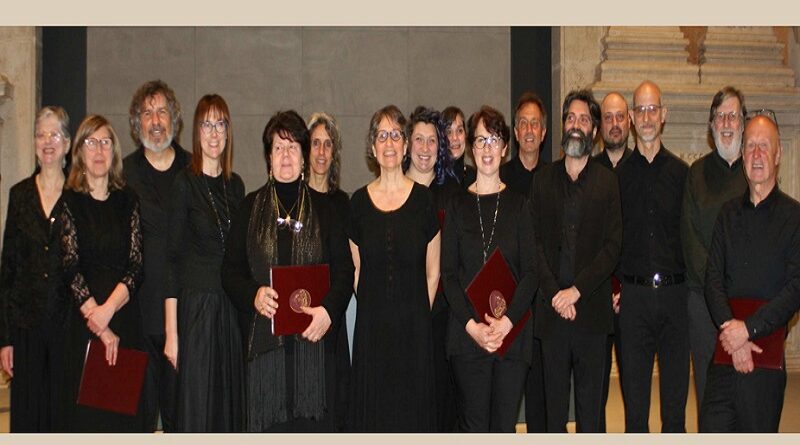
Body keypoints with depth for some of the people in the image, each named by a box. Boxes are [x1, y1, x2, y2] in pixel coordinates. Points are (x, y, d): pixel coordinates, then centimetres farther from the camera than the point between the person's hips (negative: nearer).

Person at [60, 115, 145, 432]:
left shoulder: (128, 201, 9)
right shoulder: (68, 201, 1)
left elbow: (137, 264, 1)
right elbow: (69, 268, -7)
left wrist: (108, 309, -14)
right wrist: (100, 328, -12)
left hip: (126, 319, 2)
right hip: (80, 320, -2)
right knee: (86, 411, 1)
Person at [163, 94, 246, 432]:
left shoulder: (235, 185, 11)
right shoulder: (185, 183, -5)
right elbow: (172, 258, -7)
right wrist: (171, 331, -12)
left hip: (233, 306, 5)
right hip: (195, 306, -5)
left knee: (229, 401, 10)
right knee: (195, 408, -1)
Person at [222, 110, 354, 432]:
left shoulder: (323, 207, 11)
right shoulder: (250, 207, 11)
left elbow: (344, 270, 6)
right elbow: (230, 271, 8)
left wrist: (329, 309, -12)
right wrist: (253, 294, -13)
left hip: (314, 337, 0)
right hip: (264, 340, 0)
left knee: (313, 424, 0)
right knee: (268, 425, 0)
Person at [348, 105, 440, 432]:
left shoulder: (424, 199, 0)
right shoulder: (359, 202, 4)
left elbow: (432, 273, 5)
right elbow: (356, 271, 11)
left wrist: (418, 315, 3)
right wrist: (371, 309, 6)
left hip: (414, 329, -1)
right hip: (371, 327, 1)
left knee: (413, 406, 4)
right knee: (372, 411, 5)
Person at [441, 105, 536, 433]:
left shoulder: (518, 204, 7)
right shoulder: (458, 205, 7)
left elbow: (530, 271, 1)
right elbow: (448, 273, 2)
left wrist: (506, 322, -13)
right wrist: (472, 325, -11)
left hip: (513, 332, 0)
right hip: (467, 331, 0)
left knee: (505, 426, 3)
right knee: (474, 427, 2)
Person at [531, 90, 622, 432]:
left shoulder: (607, 182, 5)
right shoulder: (543, 179, 9)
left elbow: (613, 246, -2)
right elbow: (535, 243, 3)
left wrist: (577, 290, -12)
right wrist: (554, 293, -9)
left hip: (592, 306, -1)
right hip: (551, 309, 1)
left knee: (591, 398, 4)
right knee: (554, 396, 7)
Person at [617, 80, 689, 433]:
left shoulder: (681, 173, 6)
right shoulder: (618, 175, 4)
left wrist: (691, 285, -1)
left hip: (675, 294, 0)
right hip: (633, 295, 0)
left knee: (676, 389, 7)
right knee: (634, 389, 7)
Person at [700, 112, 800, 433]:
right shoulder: (728, 214, 13)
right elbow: (713, 278, 5)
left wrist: (749, 328, -15)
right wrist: (731, 332, -10)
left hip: (767, 350, -3)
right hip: (726, 349, 3)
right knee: (711, 430, 1)